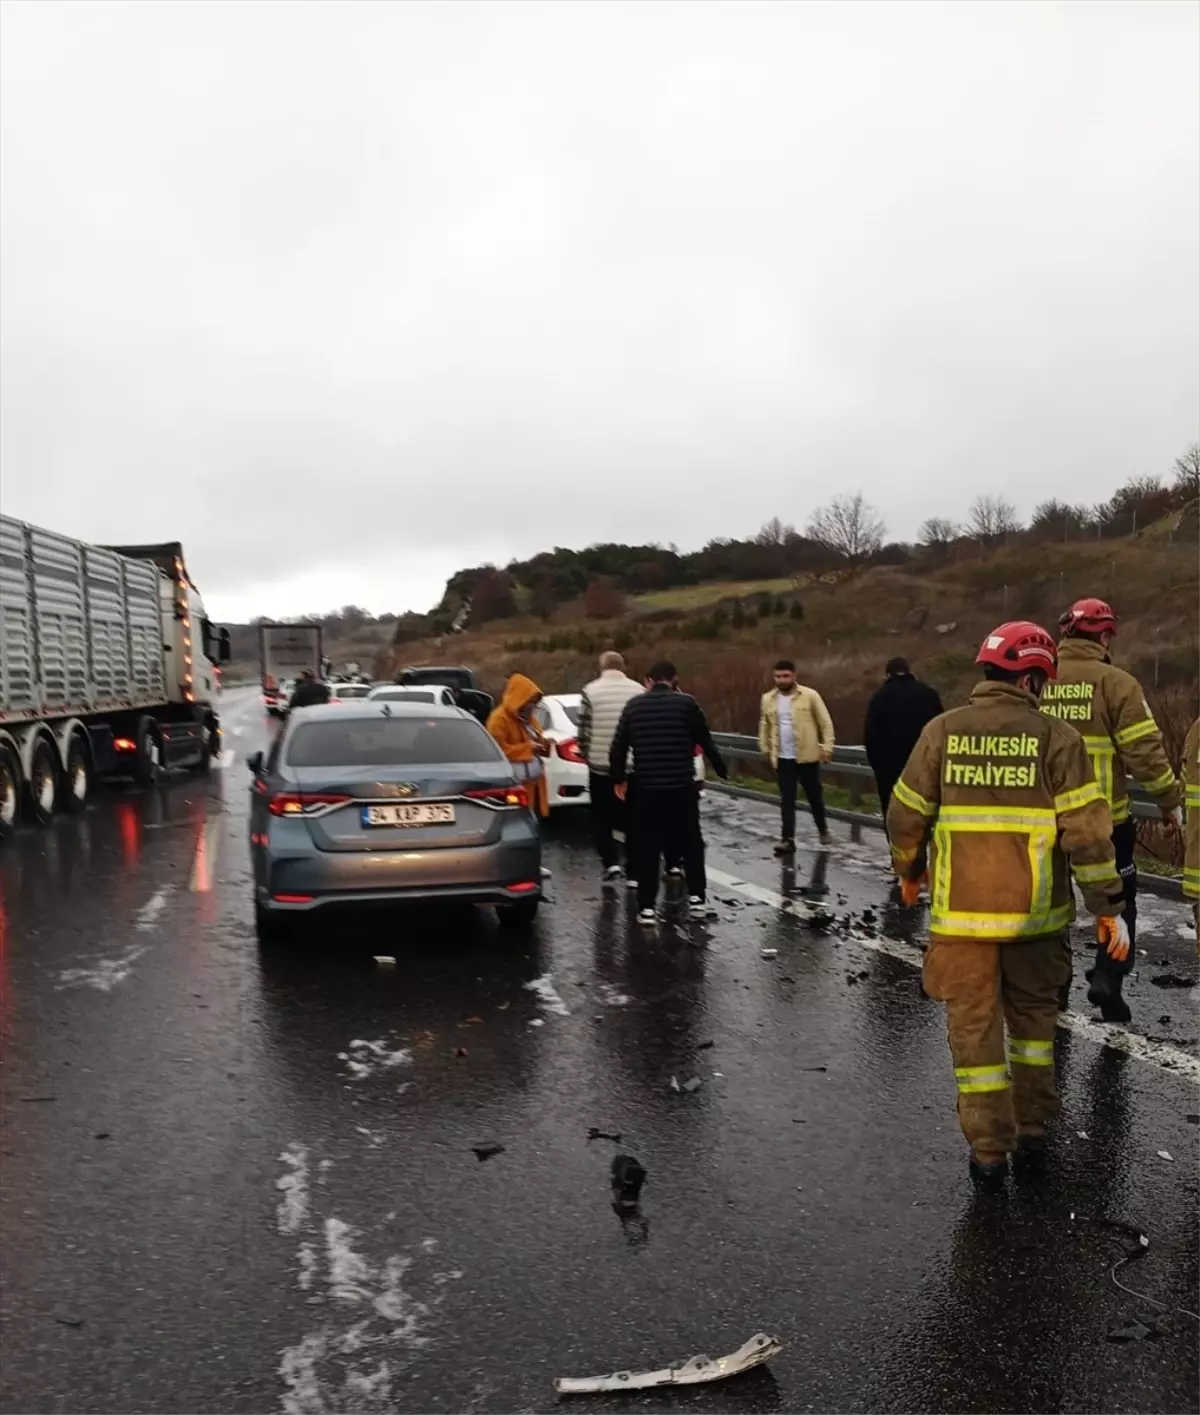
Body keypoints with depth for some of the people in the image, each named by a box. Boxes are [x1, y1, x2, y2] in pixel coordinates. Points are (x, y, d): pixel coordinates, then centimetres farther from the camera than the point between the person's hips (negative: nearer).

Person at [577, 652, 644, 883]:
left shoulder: (591, 691, -5)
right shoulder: (638, 690, 1)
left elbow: (584, 732, -4)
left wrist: (587, 756, 13)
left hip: (601, 766, -2)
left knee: (602, 818, 12)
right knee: (631, 820, 13)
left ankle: (611, 864, -4)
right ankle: (633, 872, 15)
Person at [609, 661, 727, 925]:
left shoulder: (634, 705, 5)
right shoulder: (686, 703, -1)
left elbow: (618, 747, 6)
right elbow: (706, 742, 4)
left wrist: (618, 779, 19)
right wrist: (722, 770, 18)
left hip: (646, 787, 1)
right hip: (682, 786, -1)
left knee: (647, 848, 8)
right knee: (691, 843, 16)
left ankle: (647, 907, 5)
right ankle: (697, 898, 15)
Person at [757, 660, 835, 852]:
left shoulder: (810, 695, -7)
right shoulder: (768, 699, 4)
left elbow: (825, 722, -4)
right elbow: (764, 725, 18)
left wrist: (827, 747, -10)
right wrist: (765, 748, 17)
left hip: (807, 756, -2)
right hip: (782, 759, 2)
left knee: (815, 796, 12)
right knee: (786, 800, 1)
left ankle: (823, 830, 34)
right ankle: (788, 840, 3)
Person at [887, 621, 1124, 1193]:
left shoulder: (942, 731, -3)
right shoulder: (1056, 737, -7)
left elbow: (906, 816, 0)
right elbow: (1086, 830, -10)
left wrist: (909, 872, 17)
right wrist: (1108, 906, -2)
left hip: (962, 911, 0)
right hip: (1035, 911, 0)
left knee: (974, 1027, 10)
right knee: (1033, 1017, 20)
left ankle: (989, 1153, 15)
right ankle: (1032, 1137, 28)